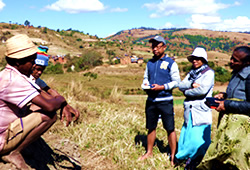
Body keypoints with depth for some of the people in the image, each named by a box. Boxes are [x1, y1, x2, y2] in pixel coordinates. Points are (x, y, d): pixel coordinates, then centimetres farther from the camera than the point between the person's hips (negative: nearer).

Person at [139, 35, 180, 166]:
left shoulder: (171, 63, -3)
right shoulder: (150, 63, 13)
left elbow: (176, 81, -5)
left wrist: (162, 87, -16)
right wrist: (145, 84, -1)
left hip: (165, 100, -5)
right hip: (151, 100, 5)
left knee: (170, 128, -1)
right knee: (151, 127, 15)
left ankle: (173, 155, 11)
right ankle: (149, 152, 30)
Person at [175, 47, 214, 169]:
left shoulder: (209, 73, -2)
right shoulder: (191, 73, 18)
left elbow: (203, 89, -17)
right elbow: (181, 85, 6)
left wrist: (187, 92, -4)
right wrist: (191, 84, -12)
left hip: (201, 111, -6)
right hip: (189, 110, 6)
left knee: (199, 139, -6)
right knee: (186, 135, 10)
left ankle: (194, 161, 10)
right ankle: (183, 157, 26)